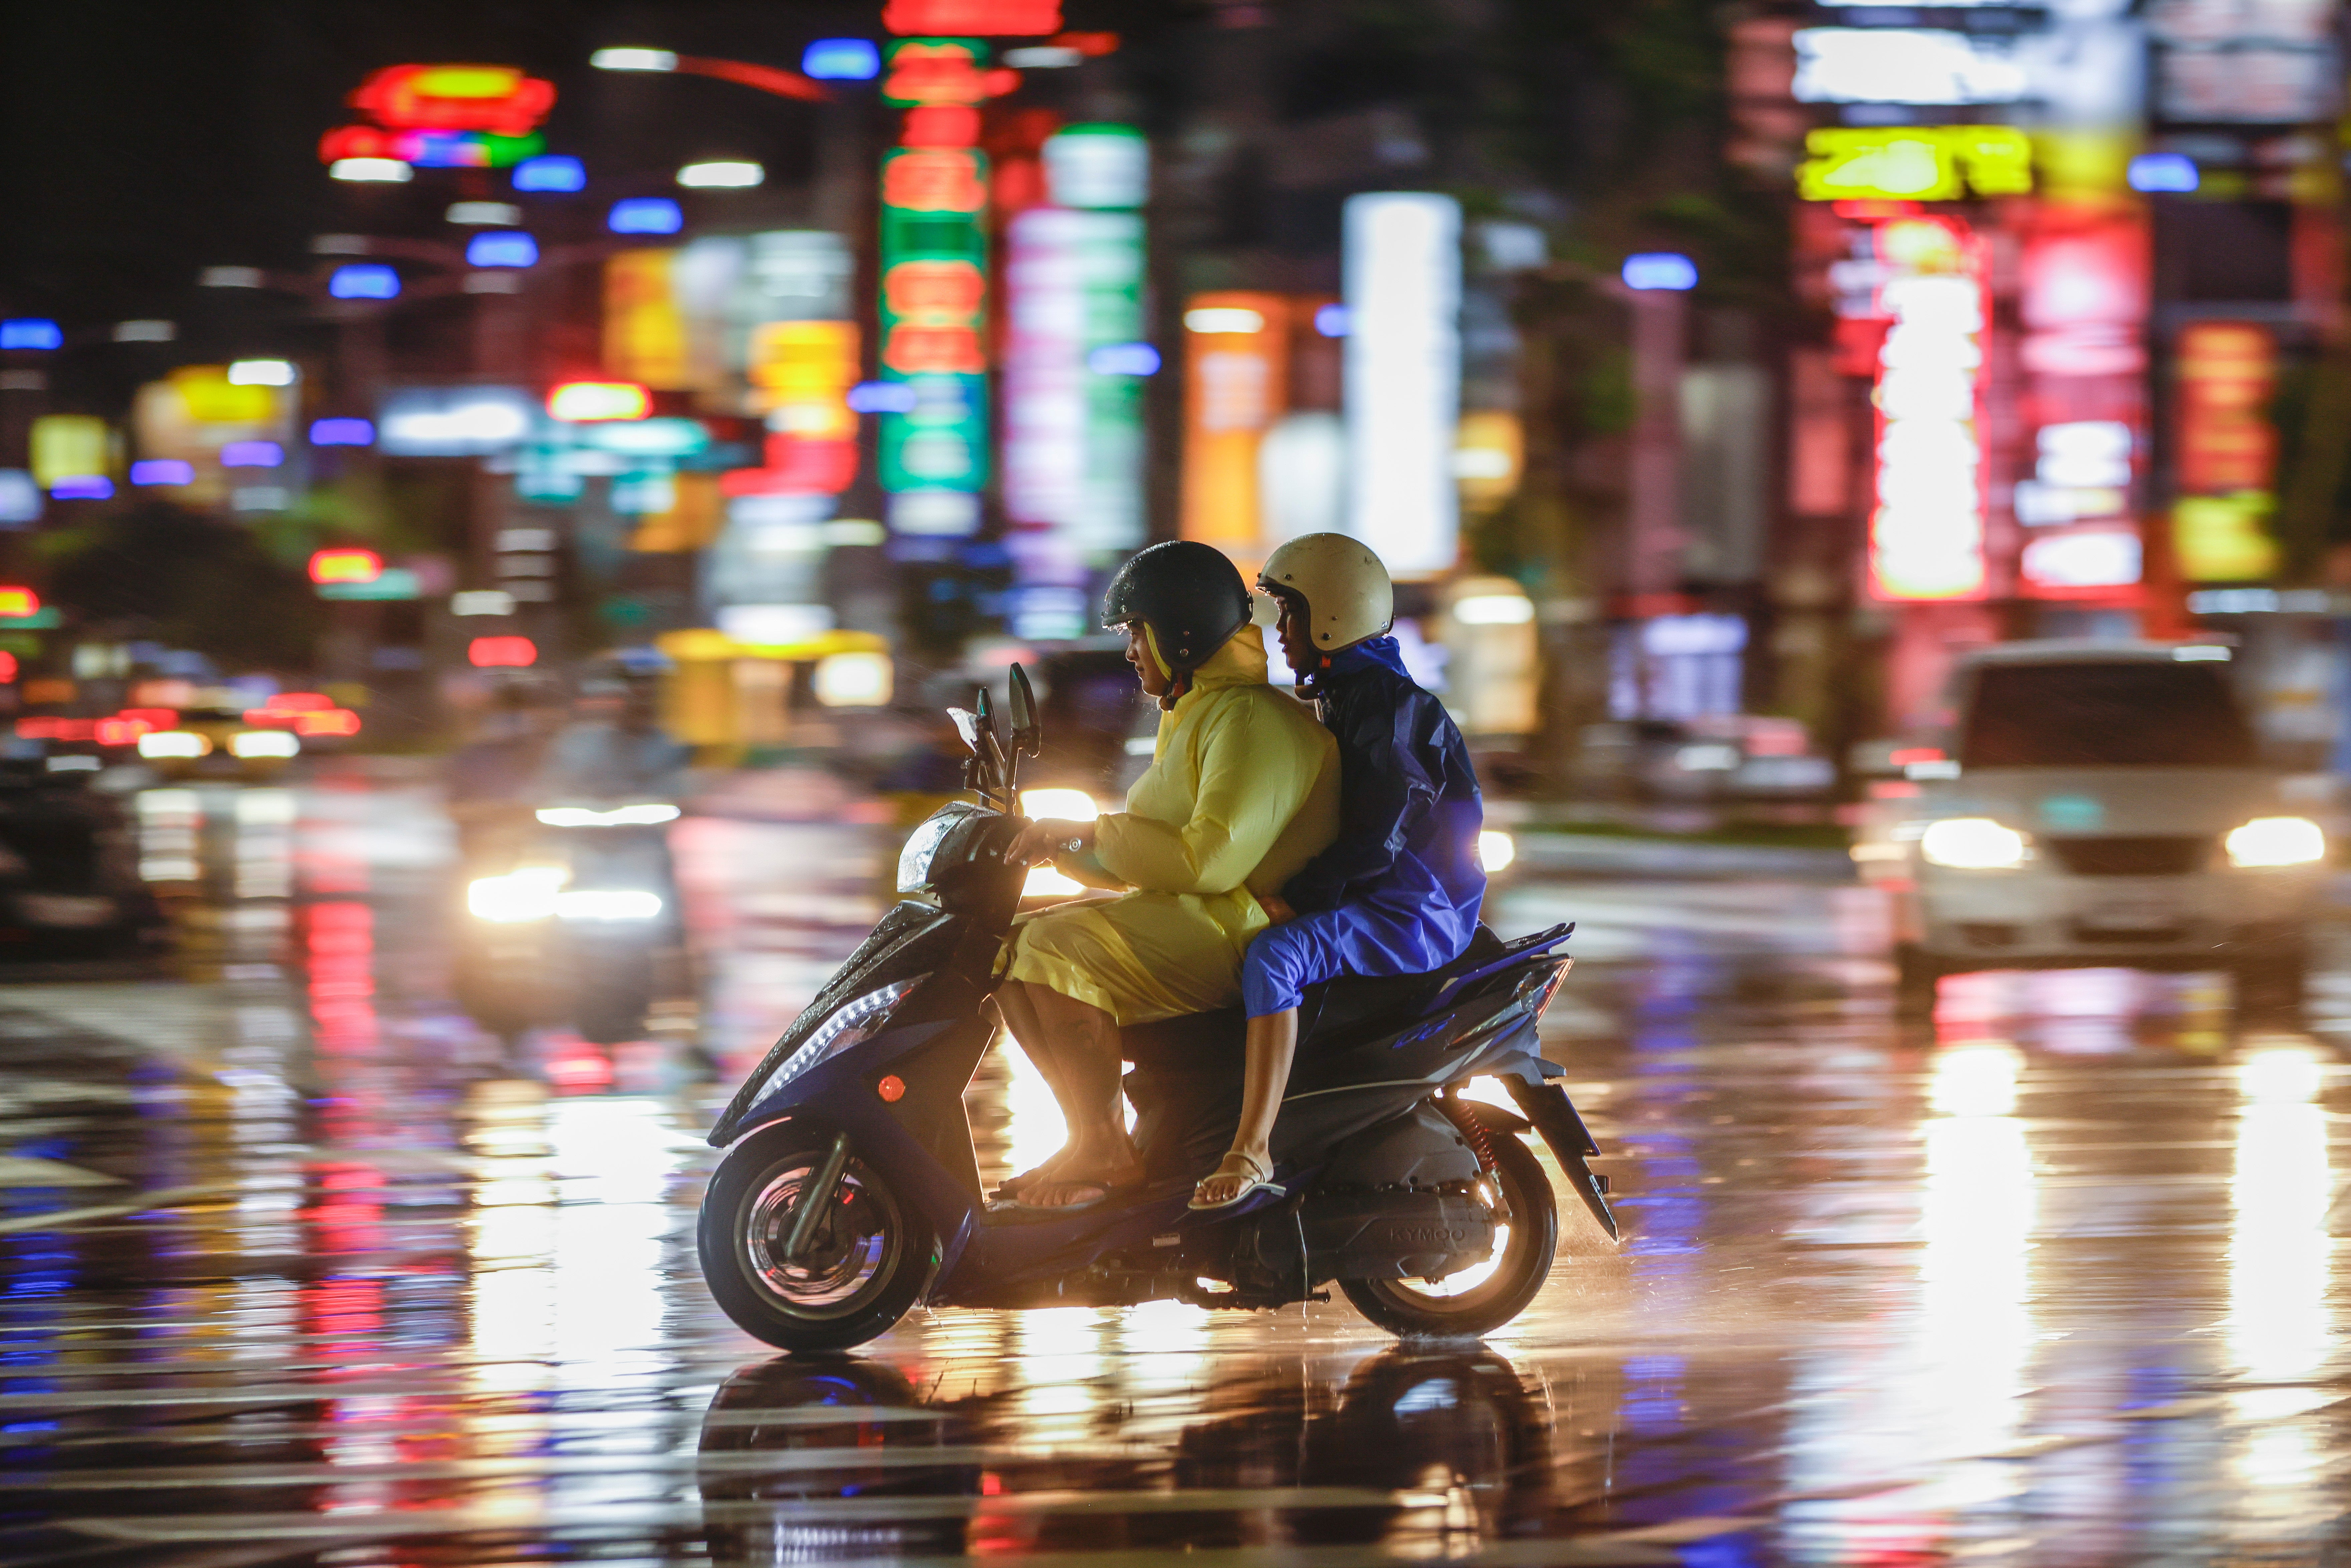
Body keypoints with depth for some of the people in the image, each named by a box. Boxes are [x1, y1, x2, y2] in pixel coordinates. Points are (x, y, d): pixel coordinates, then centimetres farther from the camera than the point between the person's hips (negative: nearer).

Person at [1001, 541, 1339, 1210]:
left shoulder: (1255, 720, -13)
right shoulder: (1193, 716, 22)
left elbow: (1211, 859, -24)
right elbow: (1151, 859, 25)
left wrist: (1089, 833, -17)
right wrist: (1059, 846, 10)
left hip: (1243, 923, -11)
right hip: (1177, 916, 11)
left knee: (1059, 948, -27)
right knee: (1014, 947, 3)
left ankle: (1105, 1149, -20)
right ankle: (1090, 1133, -1)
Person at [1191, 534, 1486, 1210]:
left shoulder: (1385, 704, -15)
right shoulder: (1342, 697, 17)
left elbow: (1377, 840, -23)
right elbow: (1330, 822, 28)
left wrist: (1289, 901, -22)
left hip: (1417, 912, -11)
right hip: (1371, 901, 11)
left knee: (1273, 956, -33)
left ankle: (1252, 1147, -38)